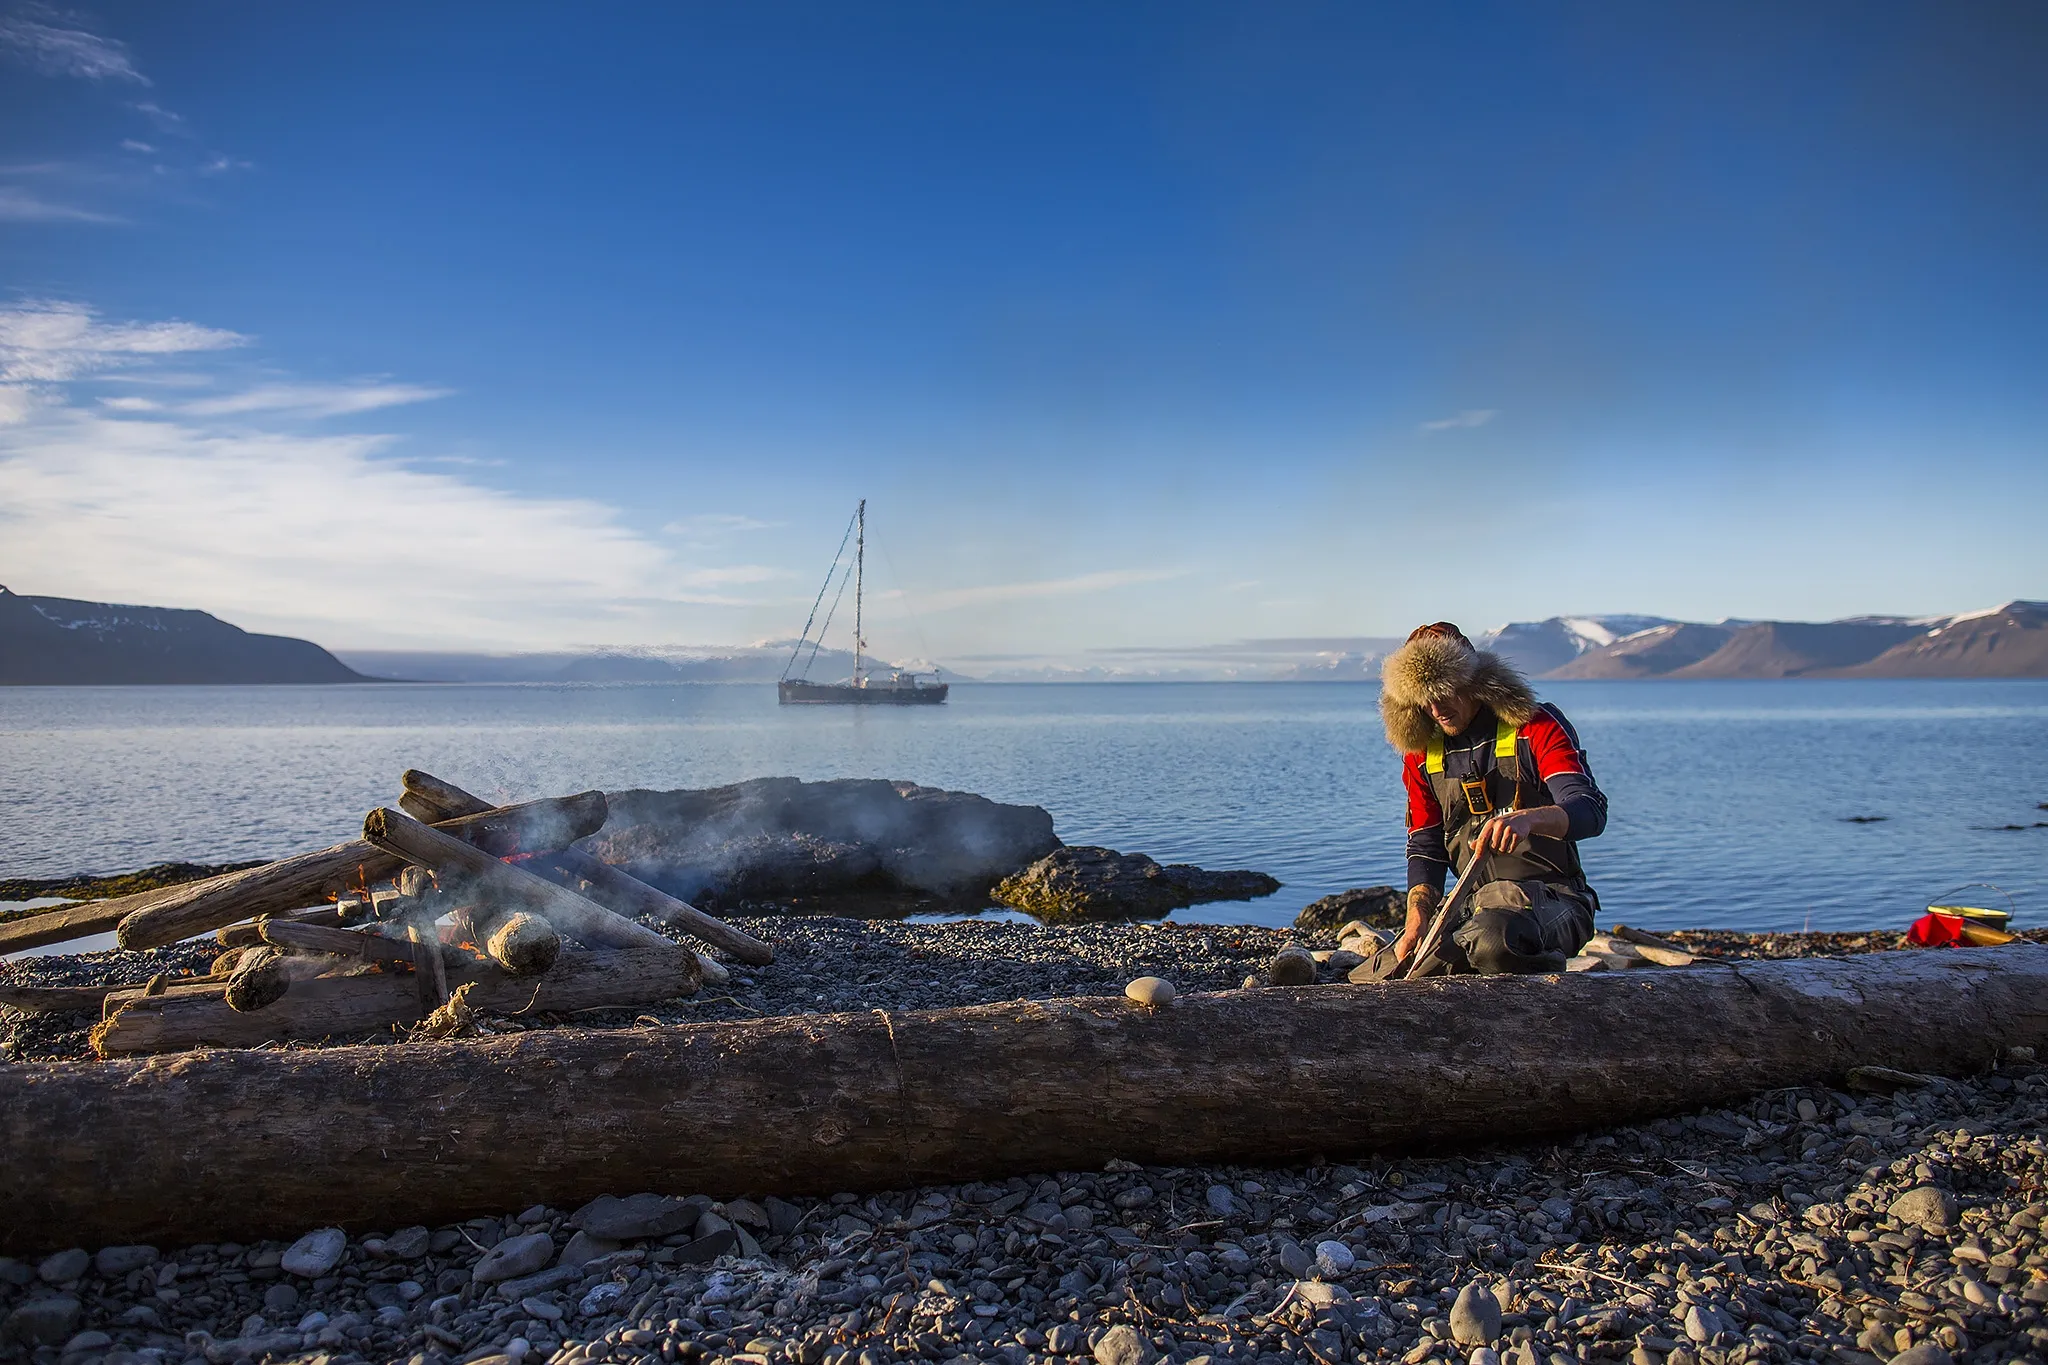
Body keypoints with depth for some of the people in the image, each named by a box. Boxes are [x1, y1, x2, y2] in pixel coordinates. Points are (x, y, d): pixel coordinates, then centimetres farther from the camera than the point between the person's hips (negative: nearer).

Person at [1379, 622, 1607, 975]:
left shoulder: (1537, 727, -6)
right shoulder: (1421, 754, 9)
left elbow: (1591, 812, -18)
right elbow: (1425, 848, 10)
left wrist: (1528, 818, -41)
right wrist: (1417, 919, -9)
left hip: (1553, 900, -5)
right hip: (1475, 907, 5)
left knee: (1494, 939, -39)